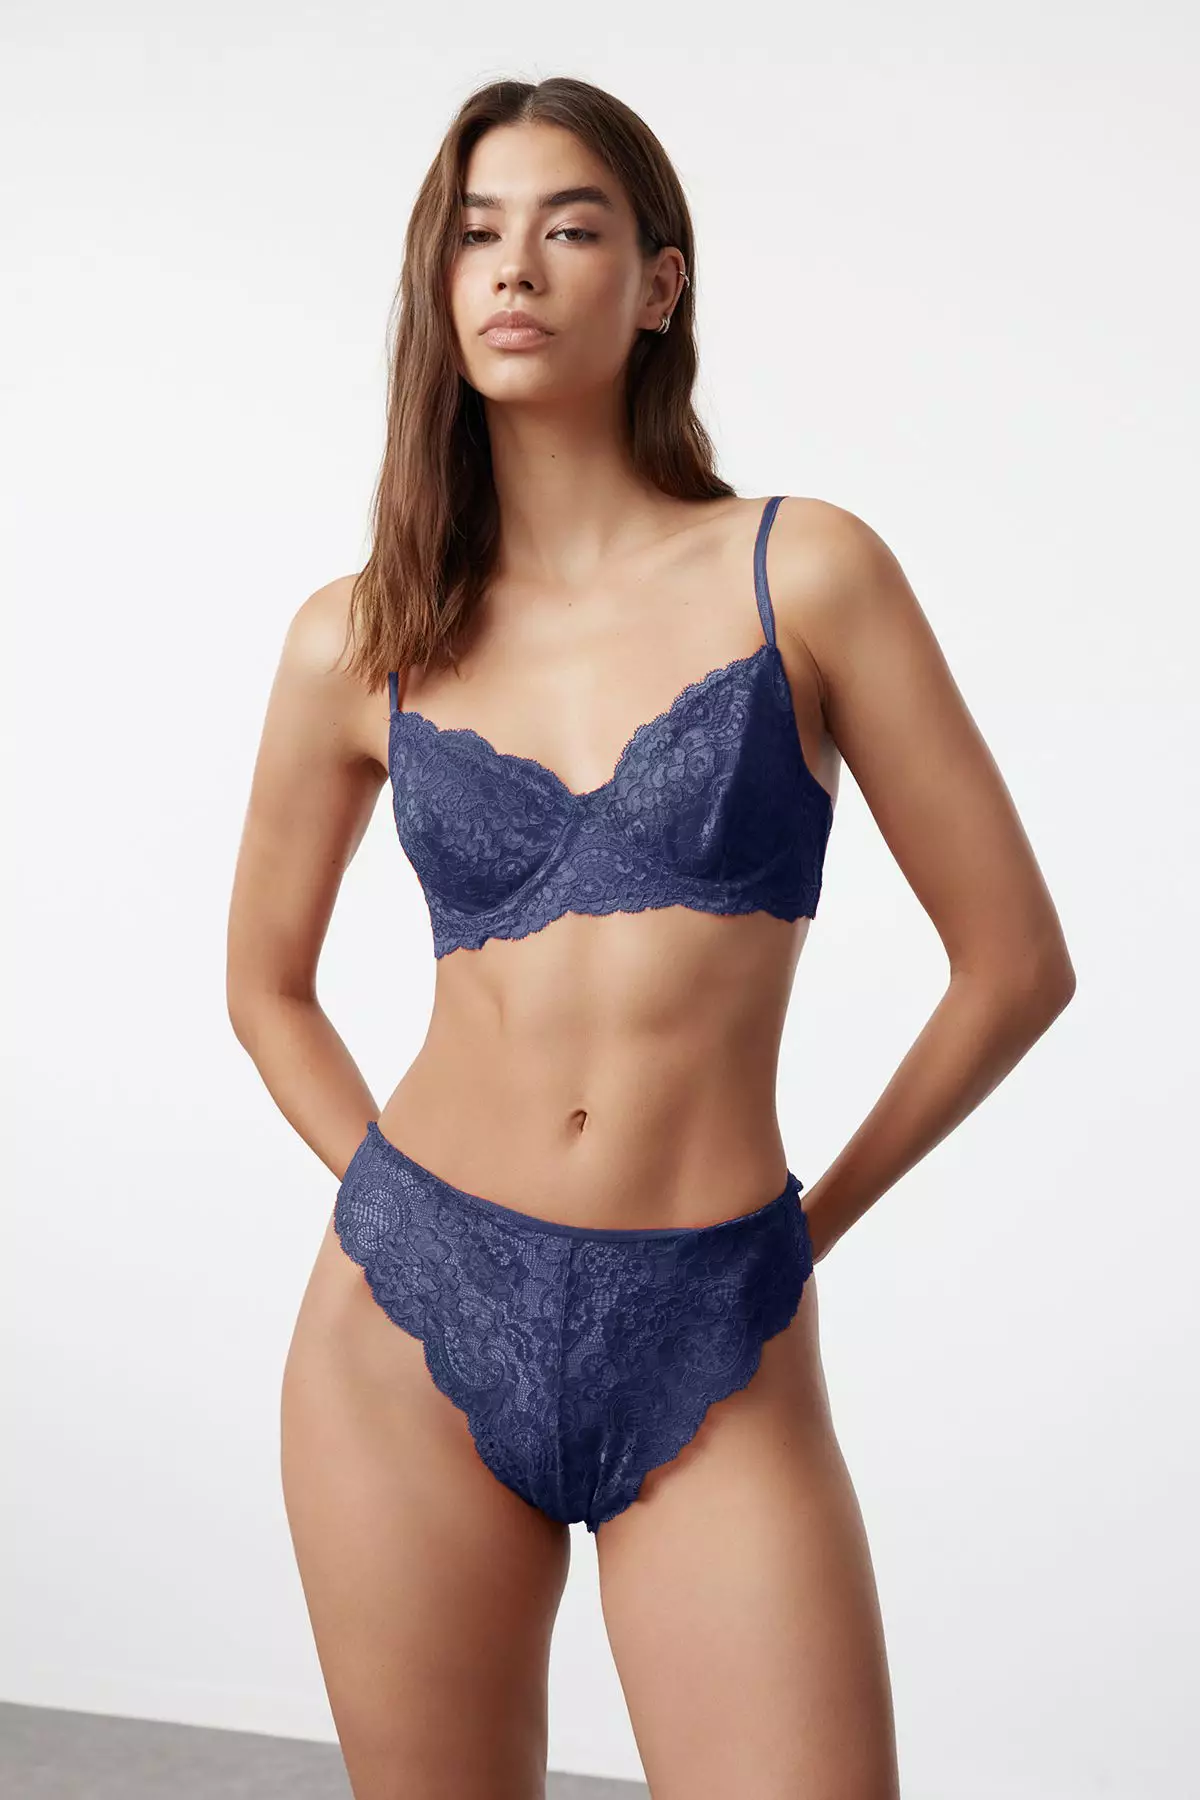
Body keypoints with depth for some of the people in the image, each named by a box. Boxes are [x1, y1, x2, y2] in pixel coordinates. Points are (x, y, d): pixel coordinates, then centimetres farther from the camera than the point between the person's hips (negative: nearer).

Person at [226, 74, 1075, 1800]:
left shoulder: (803, 573, -3)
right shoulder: (359, 643, 3)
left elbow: (1016, 962, 1)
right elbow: (267, 981, 17)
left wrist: (808, 1222, 5)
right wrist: (400, 1203, 7)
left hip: (717, 1361, -1)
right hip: (417, 1328, 2)